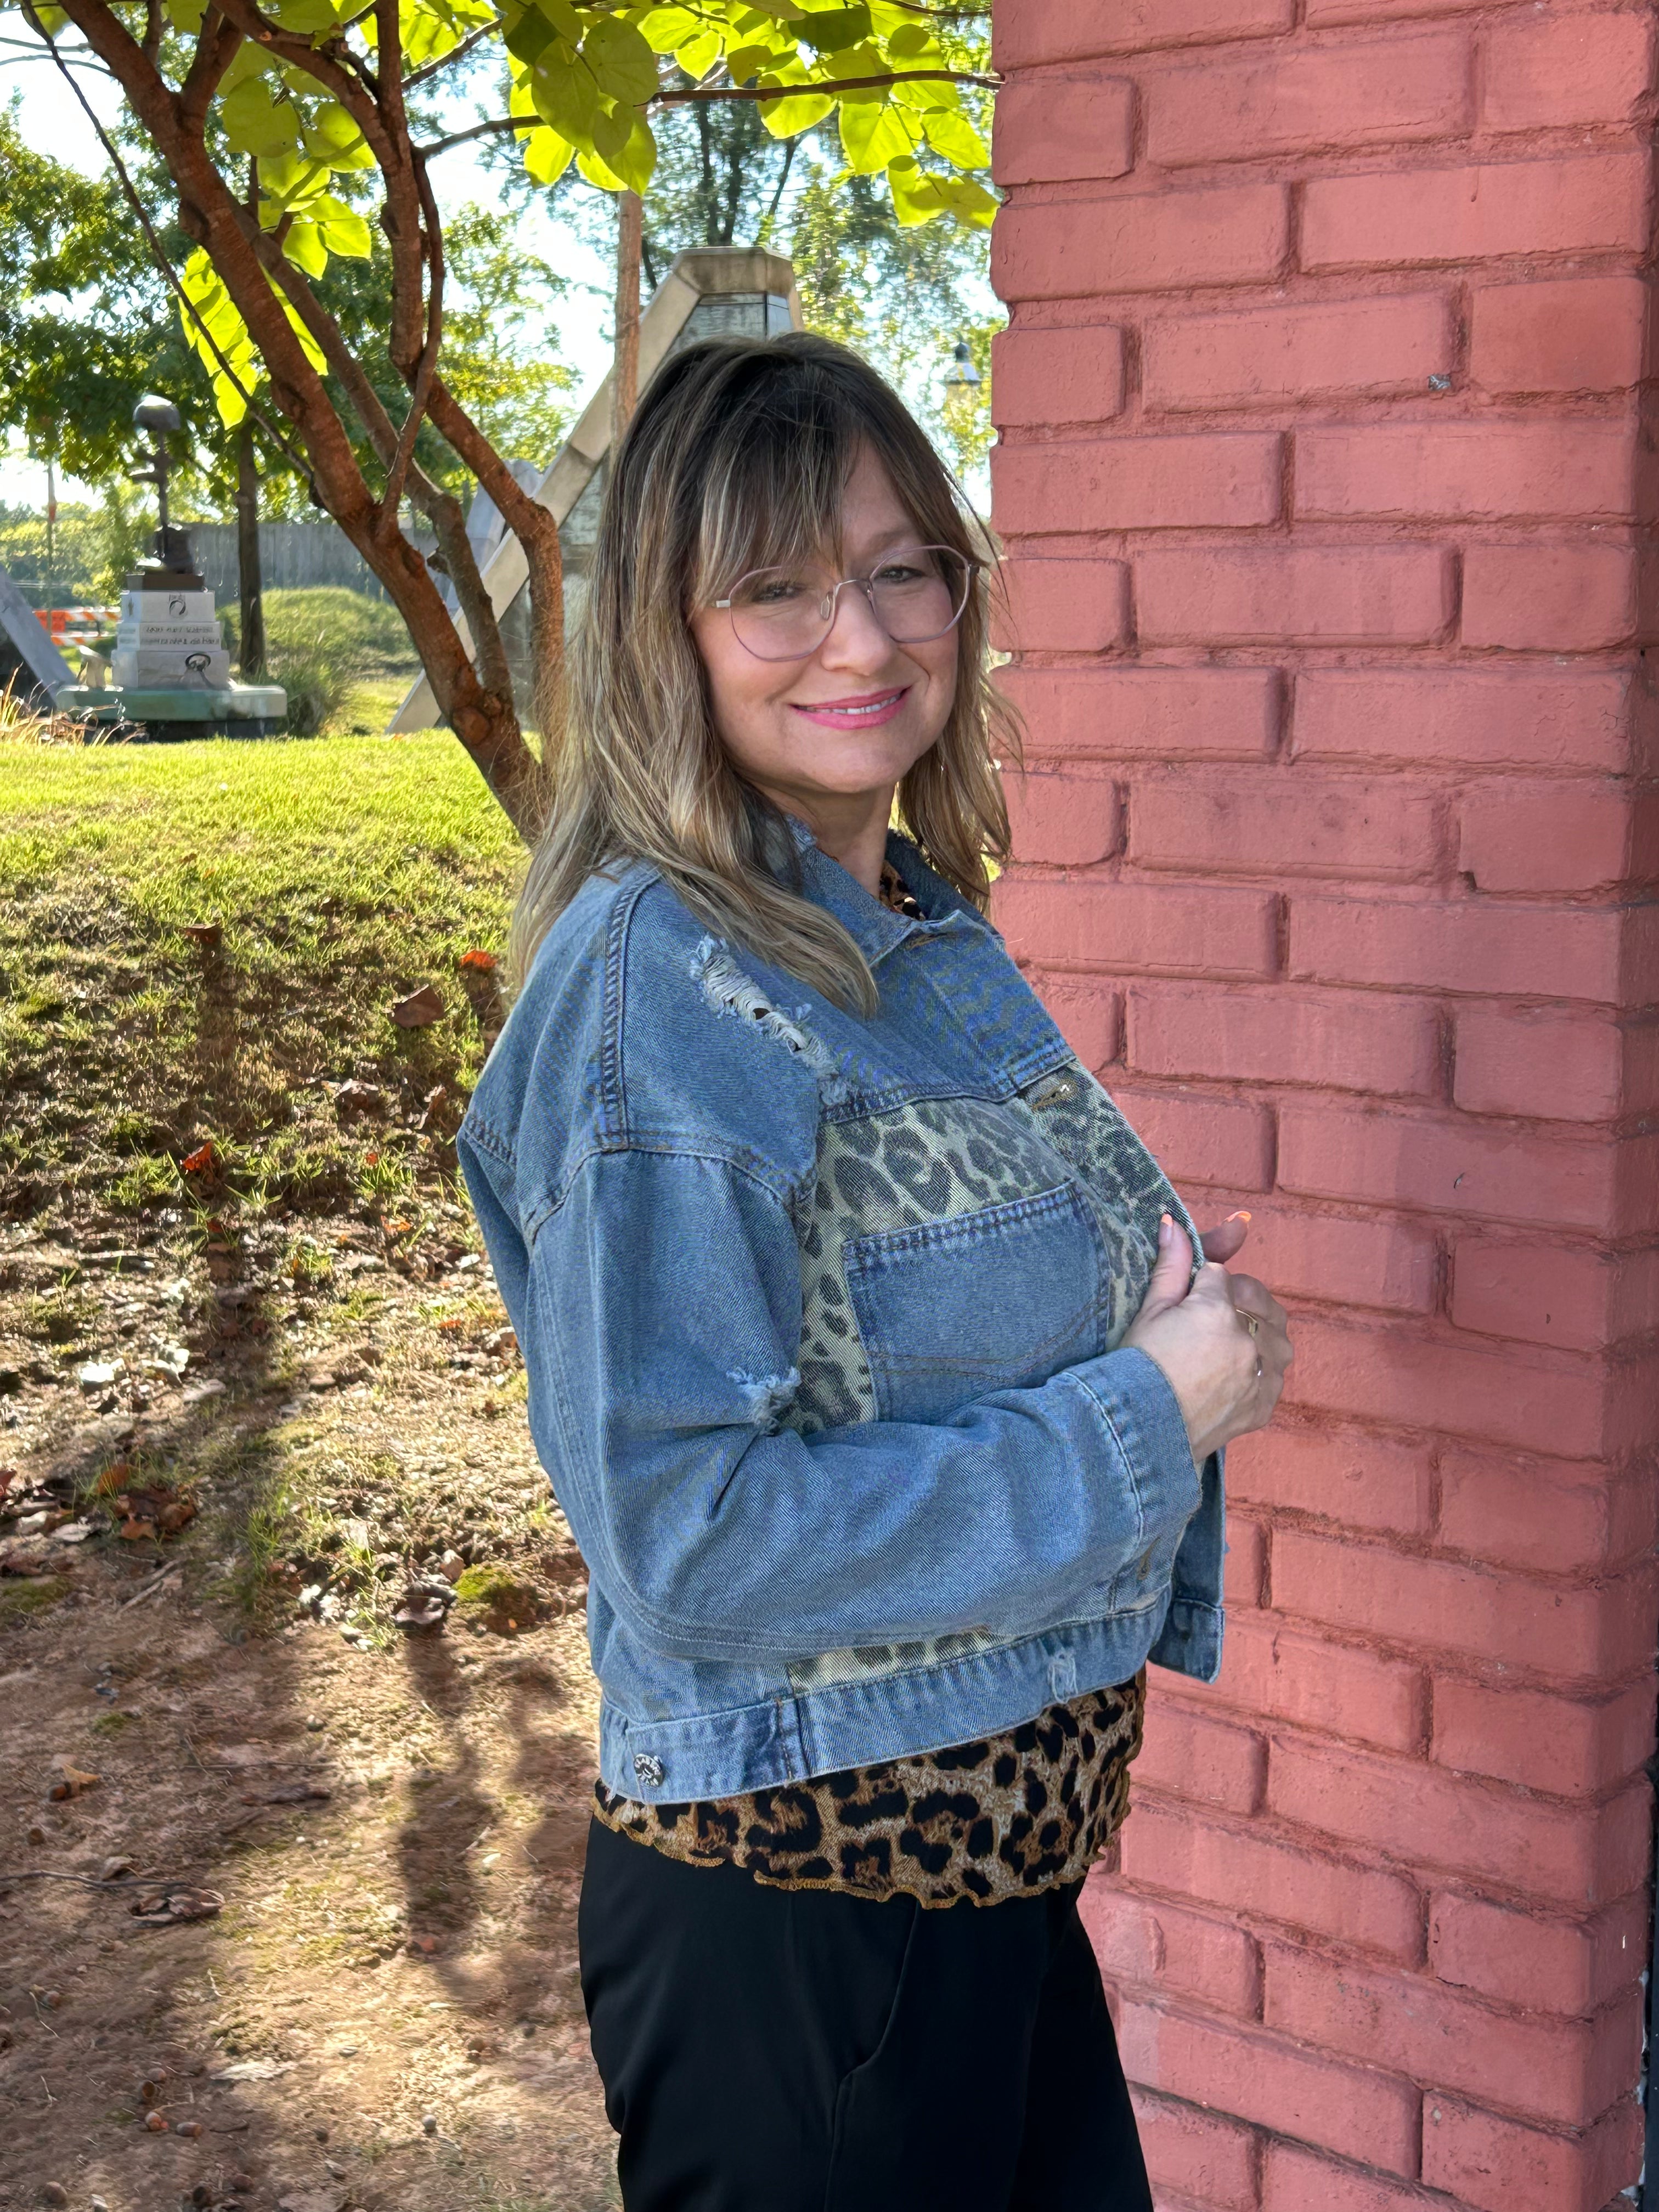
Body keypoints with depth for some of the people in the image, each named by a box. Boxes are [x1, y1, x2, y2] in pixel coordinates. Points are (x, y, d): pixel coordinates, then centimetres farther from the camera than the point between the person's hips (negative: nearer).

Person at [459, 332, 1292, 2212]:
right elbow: (690, 1534, -25)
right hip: (797, 1899, -8)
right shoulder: (653, 984, -21)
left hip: (999, 1844, 8)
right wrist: (1138, 1419, -19)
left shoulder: (930, 933, 5)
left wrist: (1177, 1325, -3)